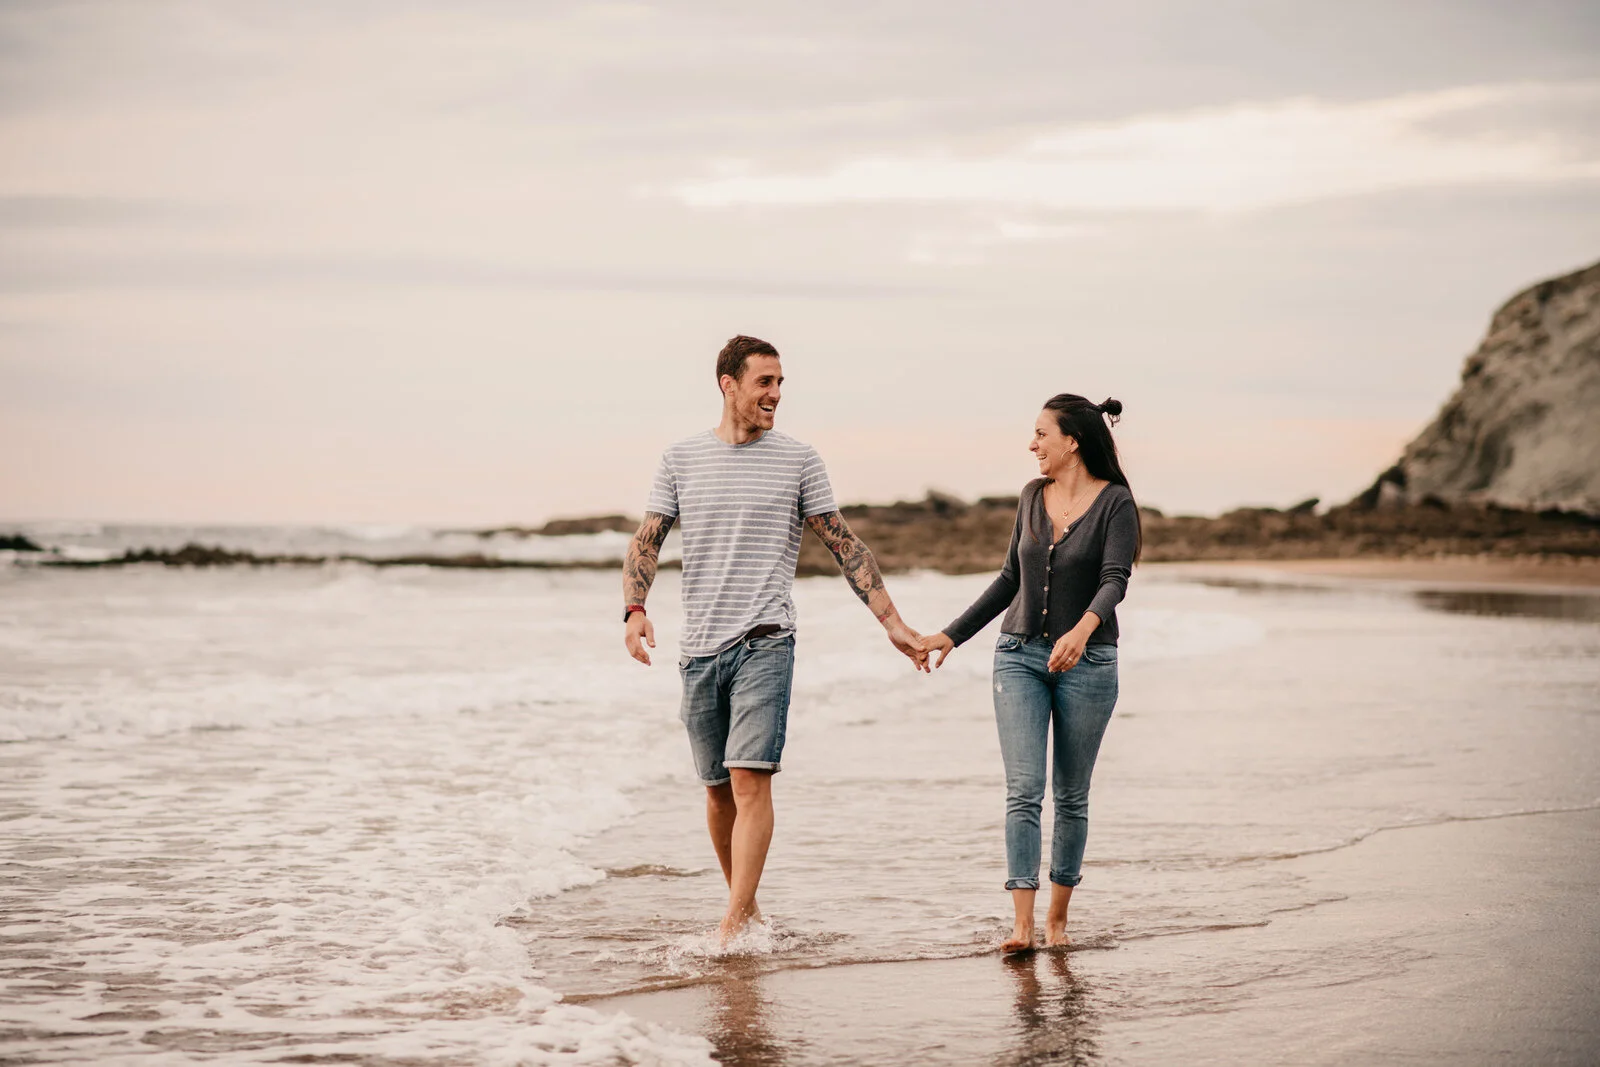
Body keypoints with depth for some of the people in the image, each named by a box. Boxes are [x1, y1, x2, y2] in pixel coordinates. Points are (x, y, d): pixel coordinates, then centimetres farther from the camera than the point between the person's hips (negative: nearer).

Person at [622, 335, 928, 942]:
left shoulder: (797, 460, 5)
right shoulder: (681, 459, 8)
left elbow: (844, 546, 8)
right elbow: (646, 542, 7)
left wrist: (892, 623, 5)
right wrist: (635, 609, -12)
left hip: (765, 642, -3)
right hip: (699, 647, 3)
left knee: (751, 779, -15)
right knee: (719, 789, 9)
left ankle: (733, 926, -17)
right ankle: (747, 909, 25)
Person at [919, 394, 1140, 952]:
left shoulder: (1115, 502, -7)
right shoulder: (1033, 496, 9)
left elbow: (1114, 581, -22)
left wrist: (1081, 631, -41)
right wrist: (952, 634, 19)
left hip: (1086, 661, -3)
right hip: (1020, 655, 3)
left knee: (1071, 796, 5)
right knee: (1023, 790, -8)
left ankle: (1058, 918, 18)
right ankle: (1022, 924, -14)